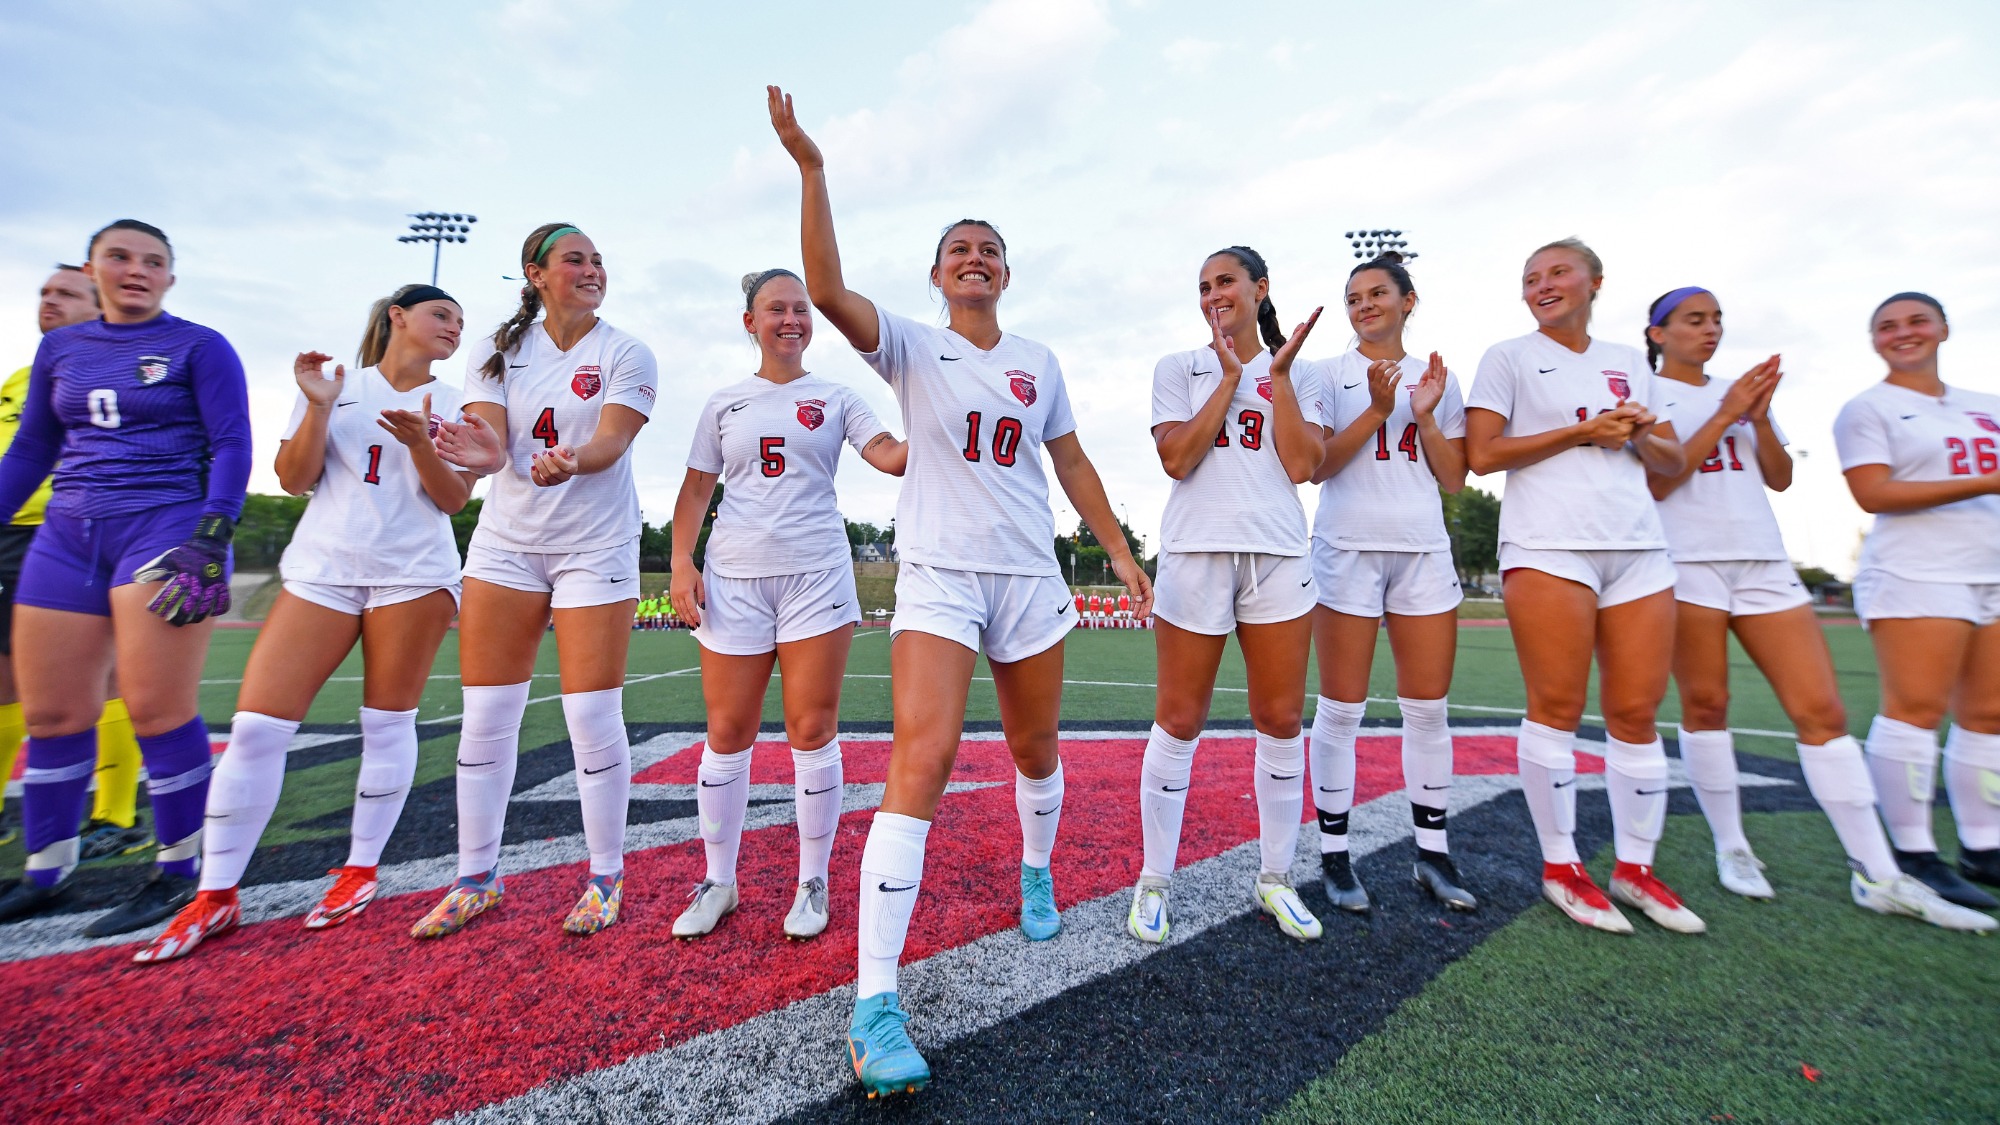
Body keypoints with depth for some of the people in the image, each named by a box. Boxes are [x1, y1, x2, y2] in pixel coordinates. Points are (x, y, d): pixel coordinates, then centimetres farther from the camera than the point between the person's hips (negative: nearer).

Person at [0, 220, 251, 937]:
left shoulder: (199, 347, 1)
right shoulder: (60, 350, 17)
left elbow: (231, 446, -7)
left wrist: (211, 539, -17)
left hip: (167, 530, -6)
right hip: (68, 537, 6)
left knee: (157, 710, -8)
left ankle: (179, 873, 4)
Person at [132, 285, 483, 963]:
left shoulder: (452, 403, 9)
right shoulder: (338, 385, 12)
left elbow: (453, 499, 1)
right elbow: (295, 481, 6)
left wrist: (418, 443, -16)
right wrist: (318, 407, -6)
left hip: (414, 571, -1)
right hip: (322, 568, 1)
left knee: (388, 724, 1)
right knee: (257, 724, -4)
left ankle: (361, 871, 18)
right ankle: (216, 898, 9)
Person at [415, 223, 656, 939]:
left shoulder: (627, 355, -1)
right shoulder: (497, 352, 7)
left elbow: (610, 442, -15)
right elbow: (486, 442, -4)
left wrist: (569, 463, -37)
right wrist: (484, 455, -28)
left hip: (596, 546, -3)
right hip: (506, 541, 3)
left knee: (593, 717, -5)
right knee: (486, 716, 4)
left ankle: (606, 877, 13)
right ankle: (477, 879, 22)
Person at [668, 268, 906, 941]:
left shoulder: (835, 398, 10)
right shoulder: (724, 403, 14)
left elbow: (891, 456, -4)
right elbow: (697, 488, 13)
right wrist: (682, 562, 1)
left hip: (817, 575, -1)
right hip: (735, 578, 2)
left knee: (813, 732, 0)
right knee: (727, 734, 5)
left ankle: (813, 883, 16)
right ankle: (719, 882, 23)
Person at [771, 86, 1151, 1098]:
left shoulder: (1038, 362, 12)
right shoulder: (910, 347, 3)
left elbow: (1072, 464, 15)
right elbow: (826, 288, -14)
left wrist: (1120, 552, 11)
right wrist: (811, 169, -21)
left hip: (1030, 576, 4)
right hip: (937, 576, -4)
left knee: (1037, 753, 15)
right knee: (921, 760, -19)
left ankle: (1036, 871, 47)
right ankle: (874, 1004, -12)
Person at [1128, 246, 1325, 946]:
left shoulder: (1298, 375, 14)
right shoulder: (1178, 368, 10)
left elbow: (1303, 467, 0)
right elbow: (1176, 460, -5)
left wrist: (1279, 373, 0)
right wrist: (1232, 376, -4)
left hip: (1279, 553, 3)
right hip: (1196, 552, -2)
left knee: (1281, 719, 6)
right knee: (1179, 722, 0)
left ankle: (1275, 878, 22)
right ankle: (1155, 882, 13)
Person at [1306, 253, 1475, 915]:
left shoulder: (1438, 378, 15)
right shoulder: (1330, 374, 6)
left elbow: (1454, 480, 9)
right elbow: (1317, 466, -5)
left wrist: (1425, 415, -3)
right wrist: (1377, 410, -12)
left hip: (1424, 550, 4)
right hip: (1348, 549, -3)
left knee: (1428, 707, 6)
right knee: (1342, 709, -1)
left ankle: (1433, 854, 19)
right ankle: (1333, 854, 9)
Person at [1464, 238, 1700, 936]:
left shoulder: (1630, 362, 21)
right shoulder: (1509, 358, 7)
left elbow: (1673, 462, 22)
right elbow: (1483, 455, -4)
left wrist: (1645, 433, 1)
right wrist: (1582, 432, -7)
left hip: (1638, 547, 5)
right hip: (1547, 546, -4)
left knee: (1637, 713, 4)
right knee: (1556, 708, -5)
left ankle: (1636, 868, 18)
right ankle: (1560, 867, 8)